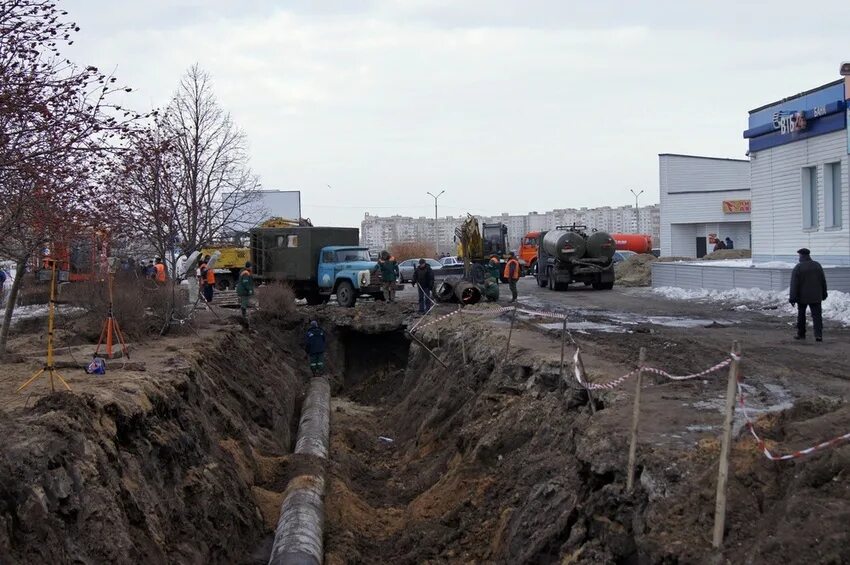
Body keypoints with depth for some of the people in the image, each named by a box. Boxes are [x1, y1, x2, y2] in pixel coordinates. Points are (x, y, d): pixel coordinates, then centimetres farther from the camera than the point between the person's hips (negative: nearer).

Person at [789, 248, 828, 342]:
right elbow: (823, 281, 9)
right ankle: (818, 334, -14)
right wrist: (824, 294, 18)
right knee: (817, 315, -1)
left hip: (802, 297, -2)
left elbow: (794, 284, -13)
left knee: (801, 315, 13)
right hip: (816, 297, 2)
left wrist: (792, 298, -12)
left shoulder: (797, 267, -10)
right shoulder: (817, 265, 3)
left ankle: (801, 334, 19)